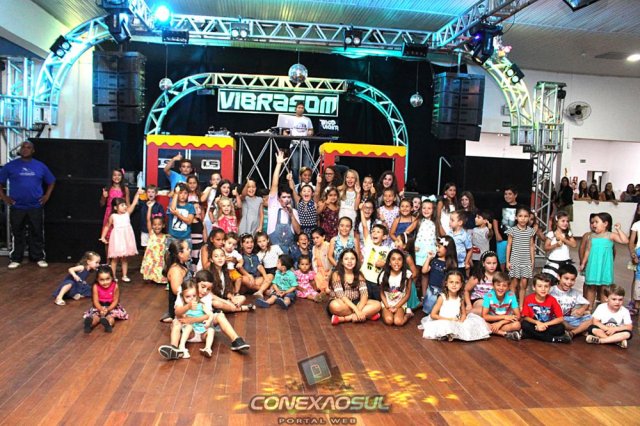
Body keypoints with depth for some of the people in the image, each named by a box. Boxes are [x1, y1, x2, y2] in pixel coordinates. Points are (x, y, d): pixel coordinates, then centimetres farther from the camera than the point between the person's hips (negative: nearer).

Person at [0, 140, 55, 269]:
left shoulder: (40, 166, 6)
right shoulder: (10, 165, 3)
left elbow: (51, 182, 15)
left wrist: (47, 196, 4)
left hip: (36, 207, 1)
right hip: (16, 207, 0)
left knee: (37, 234, 6)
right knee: (17, 234, 8)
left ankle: (39, 258, 14)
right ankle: (15, 259, 17)